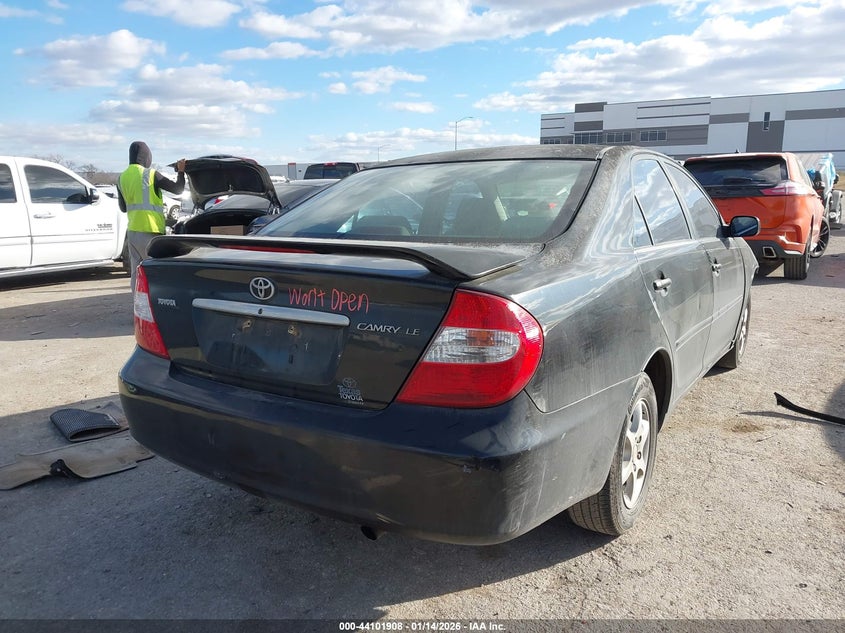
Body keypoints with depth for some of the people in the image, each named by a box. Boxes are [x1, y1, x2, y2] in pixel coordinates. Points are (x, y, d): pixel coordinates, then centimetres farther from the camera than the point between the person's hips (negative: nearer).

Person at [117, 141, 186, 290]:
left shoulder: (122, 177, 11)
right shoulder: (150, 174, -10)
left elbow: (123, 208, 19)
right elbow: (178, 189, -5)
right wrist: (181, 172, 9)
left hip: (132, 231, 7)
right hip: (149, 231, -7)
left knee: (136, 272, 10)